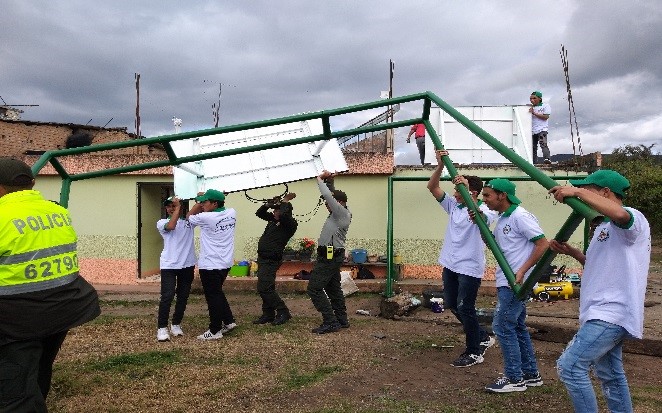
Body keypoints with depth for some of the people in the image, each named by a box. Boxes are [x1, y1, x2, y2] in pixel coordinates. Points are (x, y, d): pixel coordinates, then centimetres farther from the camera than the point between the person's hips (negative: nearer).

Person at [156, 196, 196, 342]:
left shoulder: (189, 221, 9)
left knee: (183, 297, 10)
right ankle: (162, 328, -1)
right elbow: (171, 226, -19)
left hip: (187, 265, 3)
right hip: (169, 265, -3)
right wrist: (178, 206, -14)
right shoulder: (162, 222, 2)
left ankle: (176, 324, 25)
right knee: (167, 296, -11)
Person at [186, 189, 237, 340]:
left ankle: (215, 331, 11)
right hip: (225, 262, 7)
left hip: (210, 265, -7)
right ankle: (229, 321, 26)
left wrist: (199, 202, 9)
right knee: (218, 293, 23)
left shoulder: (206, 217, -19)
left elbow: (189, 217, 1)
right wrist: (203, 199, 14)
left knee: (213, 297, 3)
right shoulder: (232, 213, -1)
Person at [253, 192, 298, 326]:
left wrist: (285, 202, -19)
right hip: (262, 258, 9)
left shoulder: (291, 223, -13)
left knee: (264, 288, -14)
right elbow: (259, 213, 16)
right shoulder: (273, 219, 10)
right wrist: (269, 204, 1)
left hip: (271, 261, -9)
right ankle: (268, 314, 21)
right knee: (266, 288, 13)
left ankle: (283, 312, -4)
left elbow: (283, 216, -34)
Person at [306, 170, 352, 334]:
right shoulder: (341, 212, 12)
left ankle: (330, 322, -9)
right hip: (333, 256, 11)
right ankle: (342, 320, 25)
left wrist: (320, 180, -8)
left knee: (314, 288, -10)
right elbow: (332, 194, 24)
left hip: (329, 257, -11)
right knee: (333, 289, 17)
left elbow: (328, 196, -23)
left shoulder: (342, 213, -14)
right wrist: (329, 181, 11)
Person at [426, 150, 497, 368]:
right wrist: (440, 165, -14)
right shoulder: (453, 205, 6)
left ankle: (474, 352, 17)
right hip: (450, 265, 8)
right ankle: (483, 337, 35)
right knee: (452, 306, 16)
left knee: (465, 308, -2)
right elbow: (432, 187, 0)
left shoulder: (484, 210, -12)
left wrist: (466, 188, -43)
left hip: (470, 268, -8)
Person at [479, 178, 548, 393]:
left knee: (502, 327, -5)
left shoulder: (520, 216, -17)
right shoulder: (502, 219, 12)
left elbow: (543, 244, -19)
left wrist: (521, 271, -23)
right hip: (507, 282, 10)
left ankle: (514, 378, 7)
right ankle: (531, 374, 28)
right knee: (517, 327, 17)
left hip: (515, 283, -10)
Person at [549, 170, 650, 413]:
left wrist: (577, 191, -31)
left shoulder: (633, 219, -12)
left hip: (612, 313, -11)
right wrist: (572, 252, 10)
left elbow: (619, 214, -39)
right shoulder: (603, 227, 18)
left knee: (570, 367, -14)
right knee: (610, 374, 20)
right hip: (606, 313, 11)